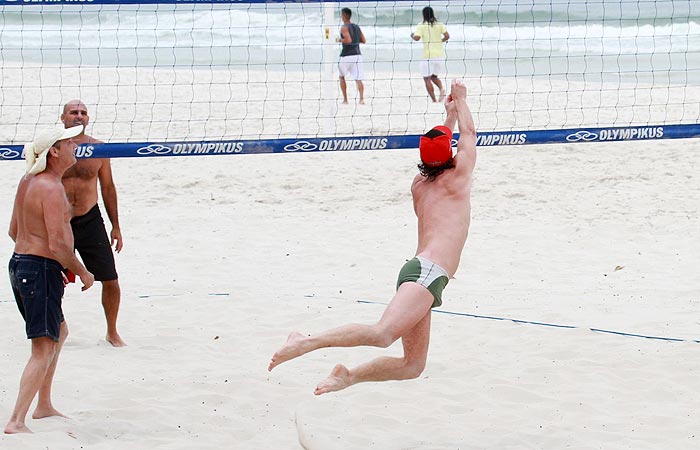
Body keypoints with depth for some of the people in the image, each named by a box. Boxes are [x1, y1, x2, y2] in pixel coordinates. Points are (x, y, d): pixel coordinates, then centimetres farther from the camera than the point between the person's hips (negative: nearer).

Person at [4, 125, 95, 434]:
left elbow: (14, 231, 19)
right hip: (41, 270, -10)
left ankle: (43, 406, 34)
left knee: (59, 332, 27)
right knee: (44, 349, -9)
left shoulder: (28, 181, 11)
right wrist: (82, 272, -7)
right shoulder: (51, 188, -18)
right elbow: (57, 244, -23)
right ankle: (16, 422, -16)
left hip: (19, 262, 10)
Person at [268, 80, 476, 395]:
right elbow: (469, 133, 22)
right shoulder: (457, 179, 6)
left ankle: (349, 376, -2)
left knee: (413, 365, 8)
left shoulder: (419, 184, 24)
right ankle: (307, 342, -34)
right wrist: (461, 100, 36)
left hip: (415, 272, 9)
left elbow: (438, 154, 47)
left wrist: (450, 114, 52)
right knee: (382, 334, -28)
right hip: (429, 271, -9)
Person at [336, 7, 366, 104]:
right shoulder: (357, 27, 13)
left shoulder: (344, 27, -8)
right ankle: (361, 98, -23)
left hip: (346, 56, -5)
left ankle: (345, 99, 16)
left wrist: (339, 40, -6)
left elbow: (348, 40, -22)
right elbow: (363, 41, 16)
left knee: (342, 77, 17)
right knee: (358, 79, -3)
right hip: (357, 55, 5)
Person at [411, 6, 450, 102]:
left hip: (428, 55, -5)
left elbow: (417, 38, -16)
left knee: (427, 78, 6)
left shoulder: (421, 26, -4)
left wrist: (412, 35, 6)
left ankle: (434, 100, 0)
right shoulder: (440, 24, 6)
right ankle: (441, 88, -7)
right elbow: (447, 36, -4)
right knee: (434, 76, 21)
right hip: (440, 55, 5)